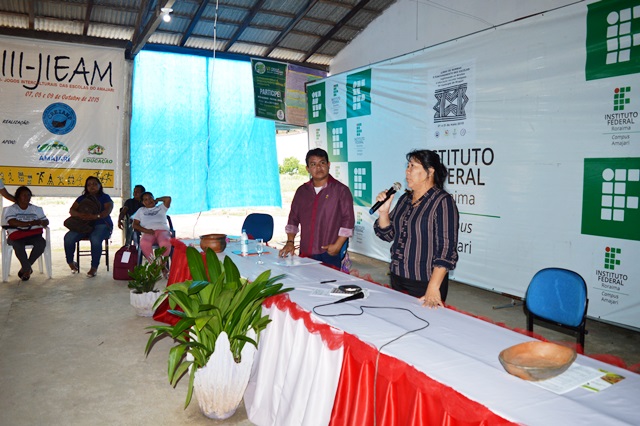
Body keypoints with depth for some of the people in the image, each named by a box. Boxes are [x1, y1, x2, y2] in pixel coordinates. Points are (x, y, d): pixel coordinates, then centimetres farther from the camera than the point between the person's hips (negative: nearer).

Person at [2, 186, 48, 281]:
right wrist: (30, 223, -19)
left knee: (42, 243, -31)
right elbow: (12, 222, -13)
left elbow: (46, 222, 11)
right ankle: (28, 268, -13)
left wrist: (40, 222, -14)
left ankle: (25, 268, -10)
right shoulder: (11, 209, 7)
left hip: (33, 235, 3)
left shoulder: (36, 209, 19)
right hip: (16, 235, -3)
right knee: (18, 246, -37)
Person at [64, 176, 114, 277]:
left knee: (95, 239, -37)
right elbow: (71, 210, 5)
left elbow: (108, 211, -10)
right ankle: (70, 262, 0)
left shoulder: (105, 197, 7)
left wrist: (95, 216, -30)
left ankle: (94, 267, -25)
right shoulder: (82, 198, 18)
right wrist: (80, 215, -20)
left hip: (101, 224, -4)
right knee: (68, 237, -24)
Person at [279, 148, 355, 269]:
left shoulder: (341, 190, -1)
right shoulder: (302, 191, 13)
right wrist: (290, 242, 6)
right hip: (305, 254, 4)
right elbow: (293, 218, 17)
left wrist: (338, 245, -11)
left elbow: (348, 219, -5)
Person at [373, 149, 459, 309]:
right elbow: (387, 235, 11)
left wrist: (433, 288, -26)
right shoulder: (405, 199, 8)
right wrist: (383, 211, -6)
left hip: (425, 284, -7)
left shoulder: (442, 201, -14)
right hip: (397, 279, 7)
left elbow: (446, 250, -20)